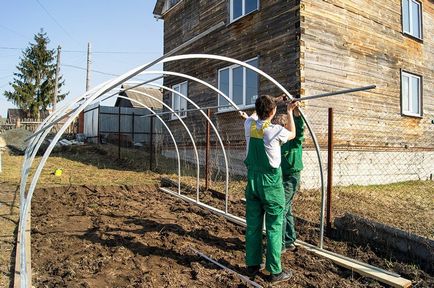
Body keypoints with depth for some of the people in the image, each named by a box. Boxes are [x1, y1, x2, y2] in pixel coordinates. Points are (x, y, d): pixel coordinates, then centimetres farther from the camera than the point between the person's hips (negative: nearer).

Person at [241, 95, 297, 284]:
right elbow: (292, 134, 7)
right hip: (271, 181, -5)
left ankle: (252, 265, 23)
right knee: (274, 227, 3)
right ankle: (275, 271, 11)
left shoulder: (249, 125, -2)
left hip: (252, 178, 6)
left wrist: (265, 104, 38)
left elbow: (255, 116, 25)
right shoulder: (275, 130, -16)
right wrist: (289, 112, 19)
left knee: (253, 224, 12)